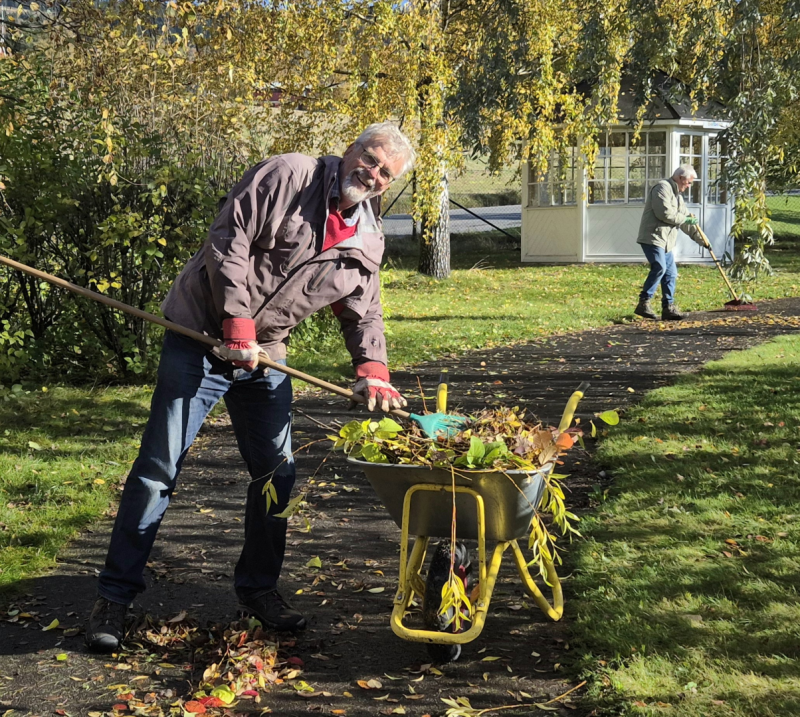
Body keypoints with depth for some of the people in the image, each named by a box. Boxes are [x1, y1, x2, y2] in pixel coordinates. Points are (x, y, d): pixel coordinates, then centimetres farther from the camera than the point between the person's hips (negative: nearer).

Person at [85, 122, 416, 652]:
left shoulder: (367, 243, 7)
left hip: (265, 357, 6)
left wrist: (372, 368, -6)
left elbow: (364, 313, 13)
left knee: (277, 471, 8)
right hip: (202, 338, -6)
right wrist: (238, 323, -22)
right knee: (159, 468, -5)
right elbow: (229, 240, -17)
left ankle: (259, 588, 26)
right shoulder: (287, 177, -12)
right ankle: (114, 597, 2)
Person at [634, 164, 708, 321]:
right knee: (659, 268, -23)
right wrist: (685, 218, -8)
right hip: (652, 238, -10)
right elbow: (664, 213, -20)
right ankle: (644, 303, -21)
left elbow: (687, 223, 28)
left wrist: (701, 240, 25)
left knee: (671, 273, 6)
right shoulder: (662, 188, -8)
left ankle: (668, 307, 10)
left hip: (666, 242, 10)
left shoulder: (677, 195, 24)